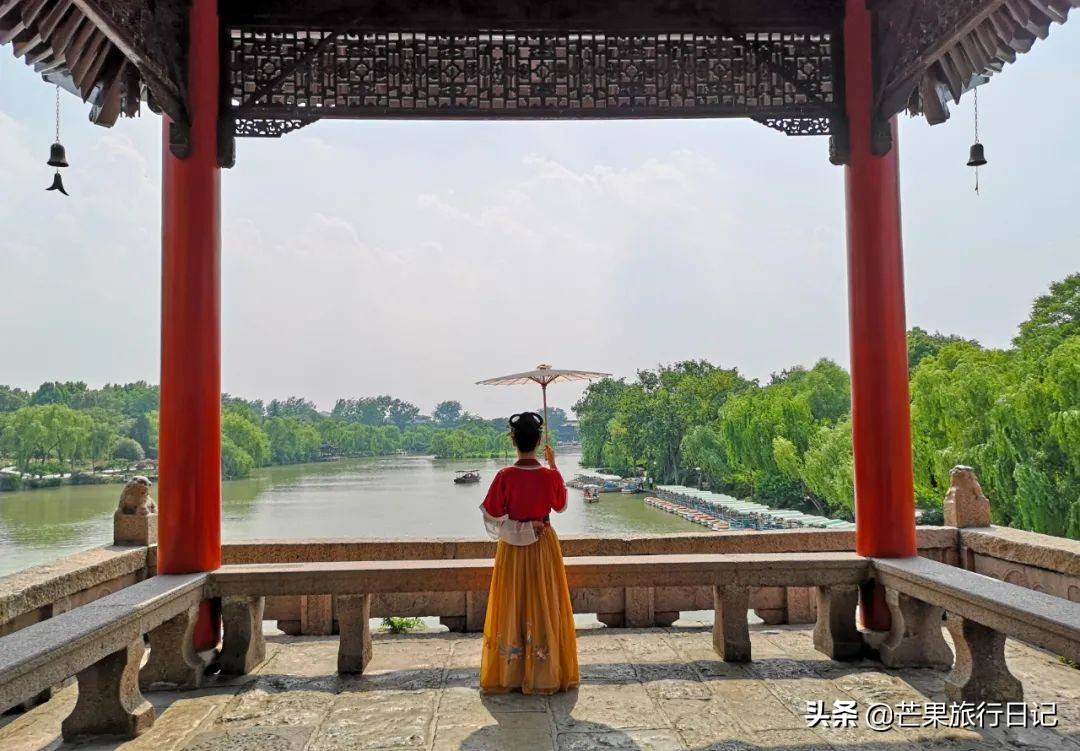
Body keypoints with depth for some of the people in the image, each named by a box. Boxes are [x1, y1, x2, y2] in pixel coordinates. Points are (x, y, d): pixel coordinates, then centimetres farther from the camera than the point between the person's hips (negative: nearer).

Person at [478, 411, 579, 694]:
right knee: (545, 608, 11)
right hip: (544, 546, 1)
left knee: (511, 608, 10)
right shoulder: (551, 476, -12)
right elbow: (561, 505, 8)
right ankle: (546, 675, 19)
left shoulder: (505, 476, -16)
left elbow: (492, 517, -9)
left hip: (512, 549, 0)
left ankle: (508, 676, 18)